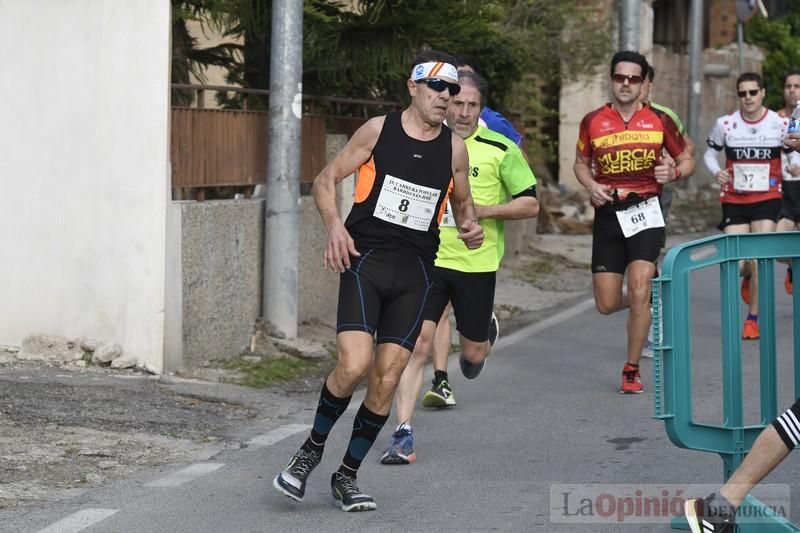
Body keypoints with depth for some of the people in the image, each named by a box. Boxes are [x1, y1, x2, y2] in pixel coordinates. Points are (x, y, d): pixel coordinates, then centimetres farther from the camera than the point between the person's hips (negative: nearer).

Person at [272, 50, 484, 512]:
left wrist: (471, 227, 0)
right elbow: (326, 181, 5)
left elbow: (463, 203, 23)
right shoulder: (378, 130, 0)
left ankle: (347, 476, 15)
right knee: (353, 366, -18)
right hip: (365, 260, -3)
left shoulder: (454, 148, 7)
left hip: (415, 270, 3)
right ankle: (312, 449, 8)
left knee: (387, 378, -1)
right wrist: (335, 226, -12)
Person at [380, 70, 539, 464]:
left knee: (473, 353, 11)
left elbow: (530, 204, -3)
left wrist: (483, 210, -15)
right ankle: (403, 435, -11)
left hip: (476, 264, -1)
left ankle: (481, 340, 50)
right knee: (417, 344, -13)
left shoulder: (500, 149, -5)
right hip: (427, 258, 1)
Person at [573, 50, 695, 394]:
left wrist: (674, 173, -11)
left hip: (645, 211, -2)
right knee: (606, 305, 1)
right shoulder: (593, 122, 4)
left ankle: (632, 370, 0)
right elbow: (581, 163, 17)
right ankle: (645, 301, 38)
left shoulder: (659, 120, 2)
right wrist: (591, 185, -4)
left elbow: (687, 160, 12)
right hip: (608, 213, 2)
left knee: (639, 291, -15)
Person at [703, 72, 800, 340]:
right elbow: (710, 152, 10)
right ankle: (748, 277, 36)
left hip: (767, 199, -1)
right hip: (734, 200, 1)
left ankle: (753, 318, 5)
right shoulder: (725, 124, -3)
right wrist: (716, 172, -10)